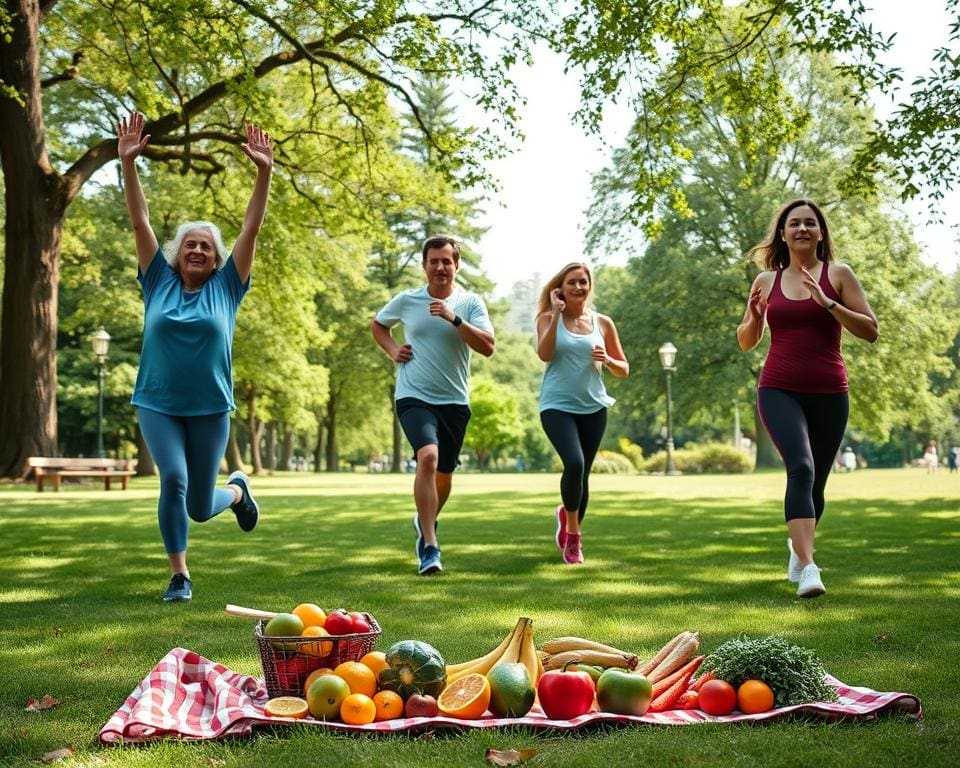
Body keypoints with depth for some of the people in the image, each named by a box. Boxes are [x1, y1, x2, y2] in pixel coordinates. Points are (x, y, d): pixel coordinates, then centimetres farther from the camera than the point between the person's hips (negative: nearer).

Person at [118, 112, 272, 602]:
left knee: (200, 507, 6)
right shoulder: (159, 282, 3)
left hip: (211, 409, 0)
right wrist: (128, 164, -11)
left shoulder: (226, 286, 1)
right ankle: (179, 575, -5)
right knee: (173, 480, -21)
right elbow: (140, 222, -3)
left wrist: (264, 173, -12)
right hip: (157, 404, 0)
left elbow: (251, 228, -5)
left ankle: (237, 490, 43)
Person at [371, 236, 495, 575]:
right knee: (428, 456, -27)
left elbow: (488, 347, -14)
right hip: (414, 397, -2)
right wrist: (392, 350, 2)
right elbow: (377, 324, 21)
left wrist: (454, 318, -24)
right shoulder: (406, 300, 1)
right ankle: (429, 548, -24)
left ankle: (426, 522, 46)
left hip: (454, 401, 2)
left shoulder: (470, 303, -1)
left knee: (444, 474, 14)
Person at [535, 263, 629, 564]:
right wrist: (556, 314, -17)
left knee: (582, 473, 8)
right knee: (574, 464, -24)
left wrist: (607, 360, -11)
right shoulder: (548, 319, 1)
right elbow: (544, 354, -17)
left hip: (593, 407, 3)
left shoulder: (603, 323, 7)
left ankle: (570, 528, 35)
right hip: (557, 406, -3)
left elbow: (624, 370, 11)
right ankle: (572, 532, -2)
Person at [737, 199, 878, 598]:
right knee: (801, 468, -24)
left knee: (816, 482, 12)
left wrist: (827, 303, -16)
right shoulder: (766, 280, 9)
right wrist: (754, 317, -5)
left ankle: (798, 545, 41)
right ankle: (807, 568, -29)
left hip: (828, 393, 1)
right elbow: (746, 342, 17)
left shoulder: (838, 274, 3)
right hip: (779, 390, -1)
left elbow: (870, 331, -4)